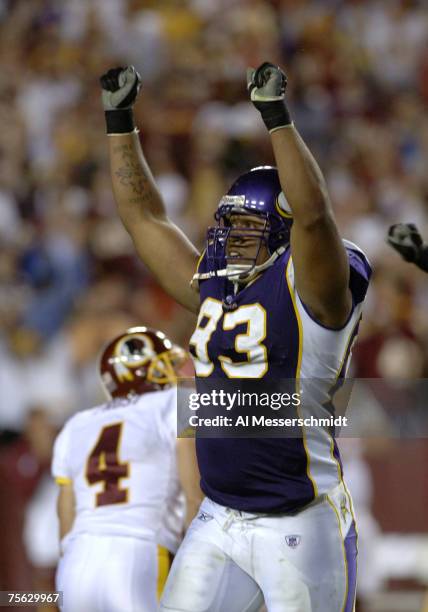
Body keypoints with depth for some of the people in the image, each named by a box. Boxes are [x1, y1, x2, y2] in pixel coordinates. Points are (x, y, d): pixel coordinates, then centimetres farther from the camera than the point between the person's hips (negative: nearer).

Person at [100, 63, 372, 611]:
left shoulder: (306, 289, -8)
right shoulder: (214, 290, 11)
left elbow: (312, 214, -27)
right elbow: (144, 216, 19)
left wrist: (275, 115, -27)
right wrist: (119, 118, 17)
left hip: (299, 527, -7)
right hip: (218, 522, 7)